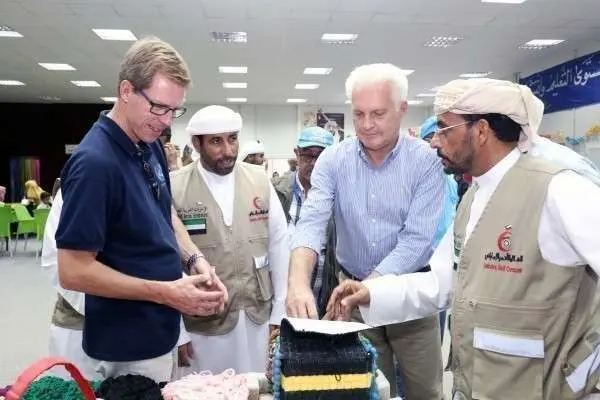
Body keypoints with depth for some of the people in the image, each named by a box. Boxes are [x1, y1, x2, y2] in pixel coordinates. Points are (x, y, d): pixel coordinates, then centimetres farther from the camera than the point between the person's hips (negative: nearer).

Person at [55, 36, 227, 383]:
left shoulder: (151, 145, 0)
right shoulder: (94, 162, -25)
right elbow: (73, 271, -23)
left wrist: (194, 259, -5)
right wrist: (166, 292, -24)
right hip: (129, 346, -8)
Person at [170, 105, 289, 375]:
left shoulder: (260, 180, -2)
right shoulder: (174, 188, -11)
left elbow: (279, 245, 2)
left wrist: (280, 312, 3)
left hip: (257, 316, 3)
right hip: (201, 322, -2)